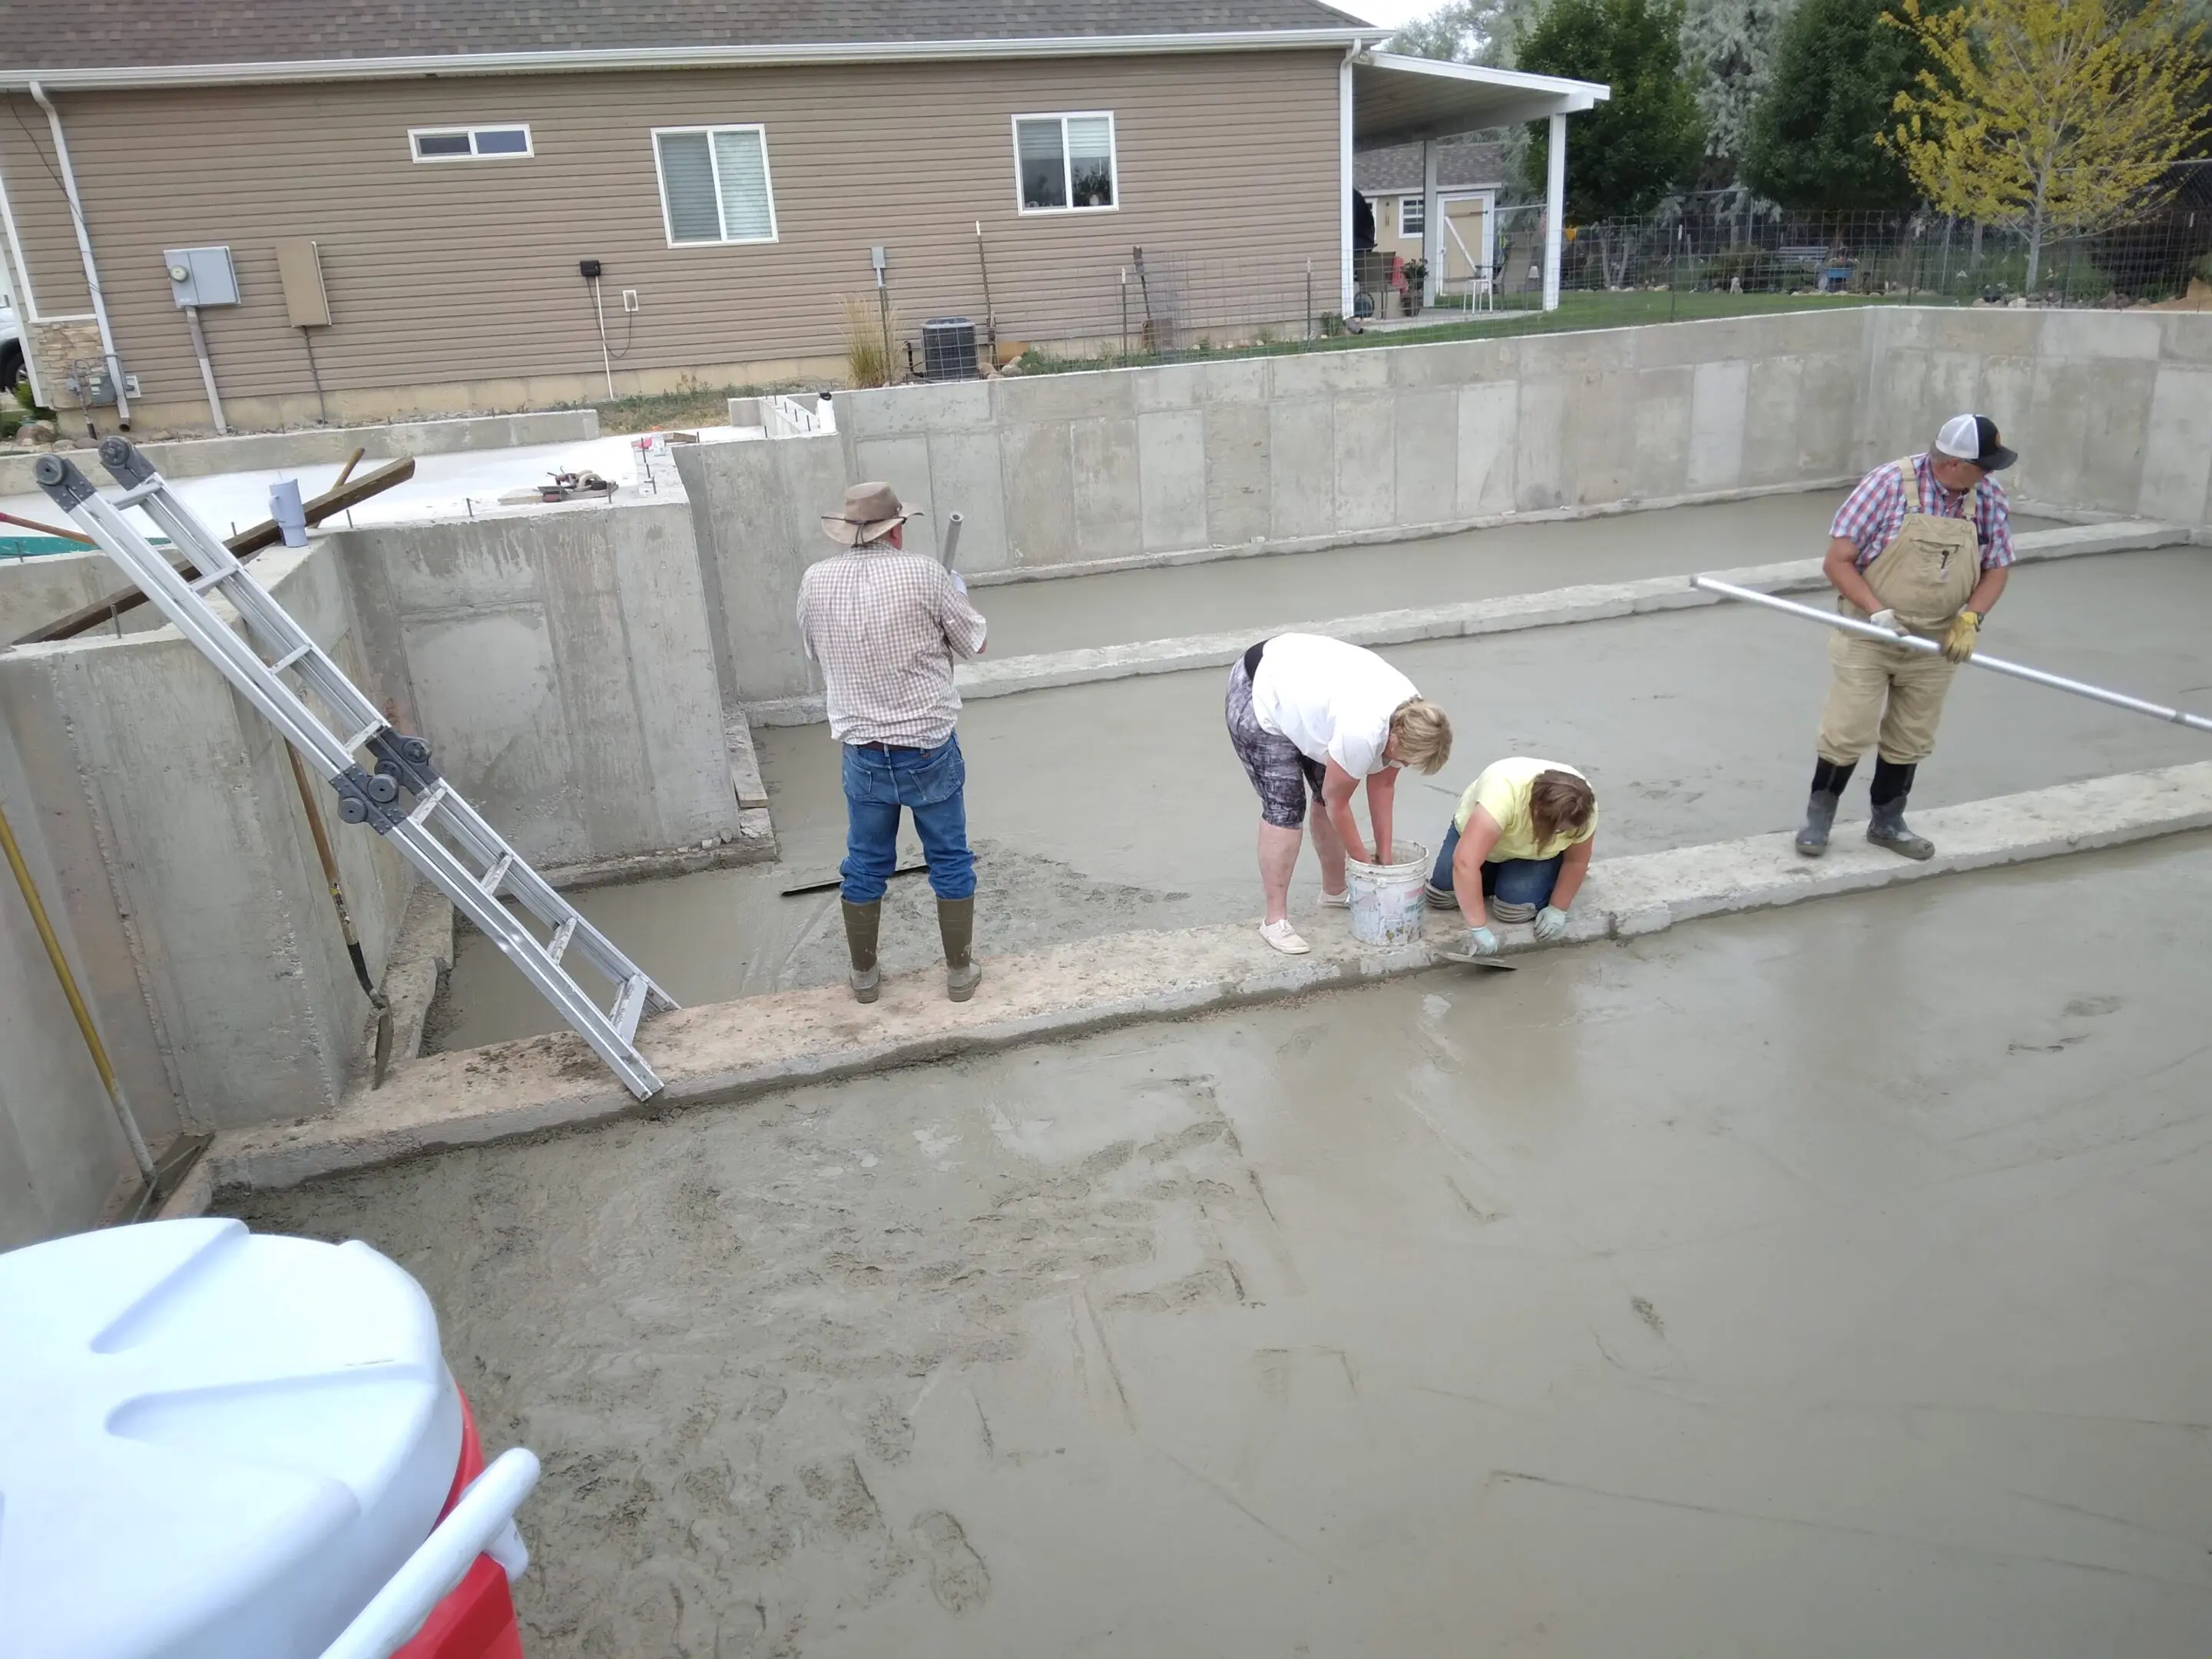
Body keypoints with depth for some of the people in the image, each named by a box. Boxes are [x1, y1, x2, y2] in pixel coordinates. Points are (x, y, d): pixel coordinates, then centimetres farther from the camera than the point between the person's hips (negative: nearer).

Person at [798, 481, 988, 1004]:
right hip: (929, 749, -3)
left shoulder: (815, 582, -4)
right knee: (950, 860, 13)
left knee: (865, 865, 17)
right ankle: (960, 971, 23)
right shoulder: (924, 574, -14)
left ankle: (863, 975, 30)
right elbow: (975, 644, -3)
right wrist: (955, 596, 15)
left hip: (863, 753, 3)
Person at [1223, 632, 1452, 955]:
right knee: (1284, 807, -14)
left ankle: (1334, 891, 27)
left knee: (1328, 793, 9)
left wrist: (1384, 855, 3)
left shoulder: (1408, 716, -11)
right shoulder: (1362, 731, -35)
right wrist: (1365, 862, -7)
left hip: (1296, 681, 9)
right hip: (1258, 697, -9)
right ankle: (1275, 920, -6)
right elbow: (1337, 803, -20)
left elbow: (1382, 786, 0)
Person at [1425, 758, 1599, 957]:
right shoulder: (1501, 792, -44)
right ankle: (1494, 872, 14)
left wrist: (1557, 909, -16)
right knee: (1440, 895, -11)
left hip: (1537, 853, 1)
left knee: (1514, 908, -21)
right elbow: (1465, 862, -50)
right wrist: (1478, 929, -49)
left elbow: (1576, 860, -13)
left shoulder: (1581, 809, -32)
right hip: (1476, 832, -1)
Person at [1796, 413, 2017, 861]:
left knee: (1911, 740, 14)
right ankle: (1819, 815, 18)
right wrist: (1877, 611, -26)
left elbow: (1996, 570, 5)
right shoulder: (1888, 483, -17)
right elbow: (1837, 561, -16)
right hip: (1868, 635, -4)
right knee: (1847, 734, -1)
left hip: (1934, 643, 4)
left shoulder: (1989, 497, -4)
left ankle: (1887, 822, 30)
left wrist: (1970, 619, -12)